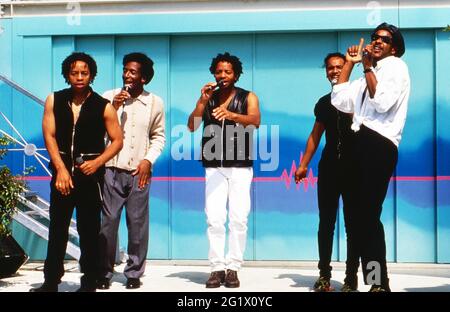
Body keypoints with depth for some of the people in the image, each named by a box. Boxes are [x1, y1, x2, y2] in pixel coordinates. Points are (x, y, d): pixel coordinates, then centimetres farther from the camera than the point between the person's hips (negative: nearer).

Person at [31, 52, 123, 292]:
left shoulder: (103, 107, -1)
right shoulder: (54, 101, 4)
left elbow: (117, 140, 0)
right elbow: (49, 135, 0)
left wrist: (97, 162, -14)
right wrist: (61, 169, -10)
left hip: (90, 174, -2)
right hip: (62, 172, 2)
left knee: (89, 231, 3)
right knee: (57, 229, 6)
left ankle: (89, 283, 11)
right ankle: (51, 282, 14)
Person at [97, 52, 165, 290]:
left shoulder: (155, 103, 4)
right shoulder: (108, 98, 1)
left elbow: (159, 136, 10)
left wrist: (148, 160, -3)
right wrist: (113, 108, -12)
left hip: (139, 171, 1)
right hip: (112, 169, 0)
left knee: (138, 223, 2)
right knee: (108, 221, -2)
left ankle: (134, 273, 13)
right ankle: (104, 273, 8)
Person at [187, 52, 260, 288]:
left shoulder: (248, 97, 6)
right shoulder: (207, 98, 13)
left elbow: (255, 121, -14)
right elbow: (191, 126, 4)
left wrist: (230, 114, -31)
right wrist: (203, 101, -9)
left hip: (240, 166, -1)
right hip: (214, 167, 2)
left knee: (238, 219, -7)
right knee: (214, 219, -8)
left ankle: (233, 268, 0)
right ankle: (217, 268, -3)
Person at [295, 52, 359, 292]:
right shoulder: (324, 103, 13)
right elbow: (315, 135, 18)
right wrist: (303, 164, 14)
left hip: (353, 166, -4)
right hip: (329, 166, 4)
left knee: (353, 223, 1)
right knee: (326, 222, 5)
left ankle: (351, 277, 7)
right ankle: (324, 275, 13)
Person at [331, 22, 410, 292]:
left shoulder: (395, 65, 3)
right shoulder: (370, 75, 28)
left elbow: (383, 103, -14)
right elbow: (340, 101, 20)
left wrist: (368, 67, -7)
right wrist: (350, 63, 22)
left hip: (379, 145, -9)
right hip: (363, 144, 9)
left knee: (367, 216, -16)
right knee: (363, 216, 8)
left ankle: (380, 284, -13)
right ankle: (376, 281, 13)